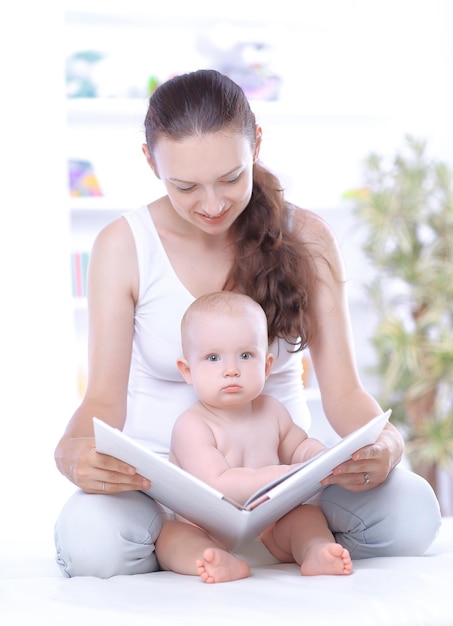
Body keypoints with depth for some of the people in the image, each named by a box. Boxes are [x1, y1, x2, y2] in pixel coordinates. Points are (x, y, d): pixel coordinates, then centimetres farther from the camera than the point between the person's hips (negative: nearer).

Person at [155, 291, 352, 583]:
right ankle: (223, 564, -53)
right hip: (209, 539, -5)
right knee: (170, 534, -30)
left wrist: (316, 455, 1)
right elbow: (216, 486, -29)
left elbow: (297, 445, 26)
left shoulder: (271, 411, 5)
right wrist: (283, 476, -33)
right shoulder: (192, 427, -16)